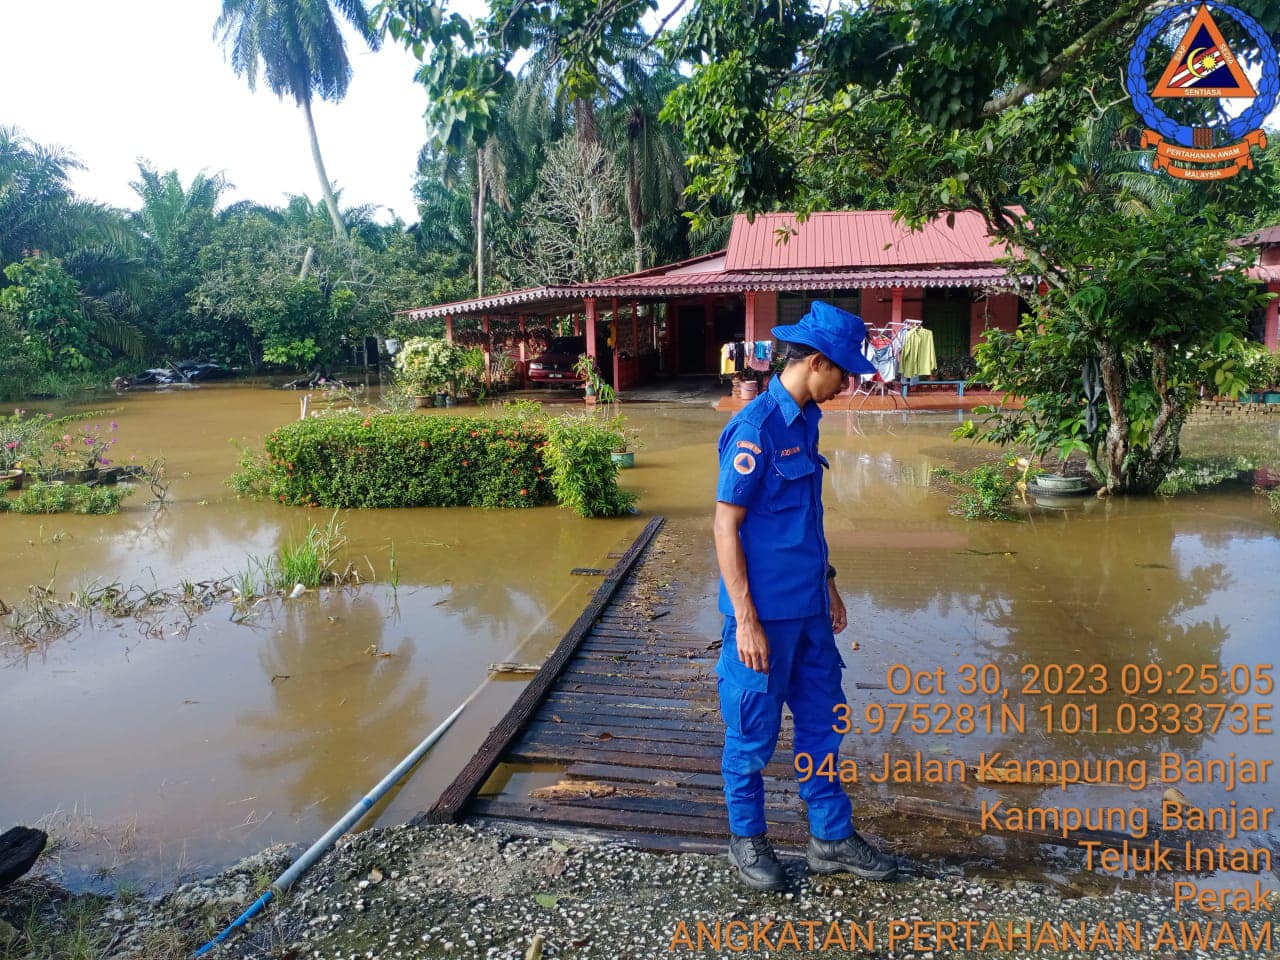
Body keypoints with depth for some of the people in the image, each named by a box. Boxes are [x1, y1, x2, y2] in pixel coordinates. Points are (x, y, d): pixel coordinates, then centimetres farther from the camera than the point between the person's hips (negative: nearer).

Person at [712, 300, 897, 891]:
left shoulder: (806, 419, 7)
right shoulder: (755, 427, -18)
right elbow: (726, 526, -18)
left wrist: (828, 585, 19)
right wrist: (745, 621, -19)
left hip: (808, 608, 8)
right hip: (765, 611, -8)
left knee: (821, 721, 17)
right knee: (753, 733, 9)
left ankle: (831, 837, 33)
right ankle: (747, 841, 29)